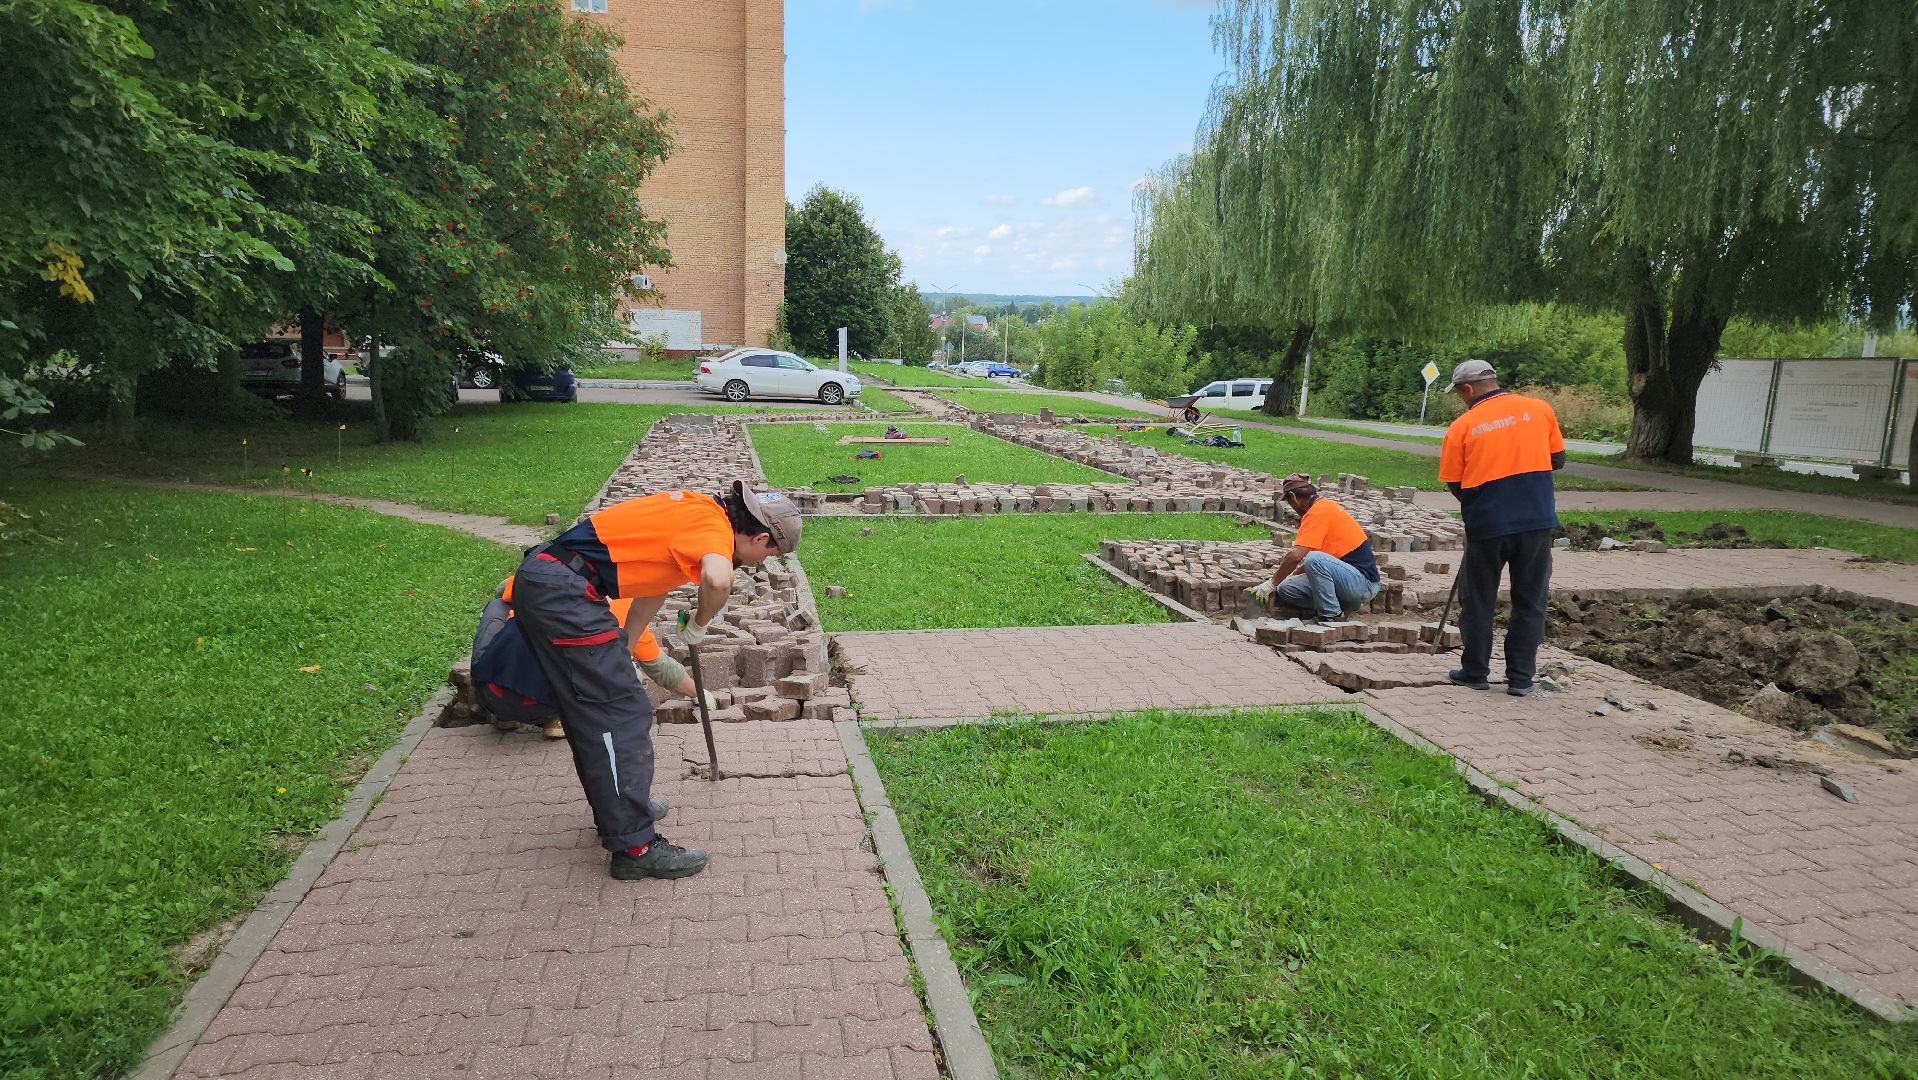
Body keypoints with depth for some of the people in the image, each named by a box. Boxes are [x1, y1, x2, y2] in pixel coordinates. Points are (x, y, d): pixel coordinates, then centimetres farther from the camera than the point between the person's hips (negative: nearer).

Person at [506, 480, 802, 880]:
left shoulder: (696, 512, 17)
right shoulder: (715, 526, -11)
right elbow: (718, 579, -35)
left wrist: (622, 651, 35)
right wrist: (699, 624, -13)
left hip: (540, 578, 10)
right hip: (562, 591, -10)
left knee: (592, 712, 21)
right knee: (622, 715, -4)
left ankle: (616, 811, 36)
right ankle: (634, 847, 1)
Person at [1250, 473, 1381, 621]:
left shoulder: (1317, 512, -16)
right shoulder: (1325, 505, 14)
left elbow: (1296, 556, -24)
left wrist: (1273, 583, -12)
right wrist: (1293, 575, 27)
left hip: (1364, 582, -9)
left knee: (1314, 559, -33)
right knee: (1285, 589, 0)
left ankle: (1332, 616, -18)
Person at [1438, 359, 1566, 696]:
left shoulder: (1462, 426, -4)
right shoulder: (1540, 409, 3)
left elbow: (1455, 484, 0)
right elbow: (1557, 460, 9)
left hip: (1487, 525, -2)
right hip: (1537, 520, 2)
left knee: (1478, 601, 13)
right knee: (1530, 602, 12)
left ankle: (1475, 672, 20)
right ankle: (1521, 677, 14)